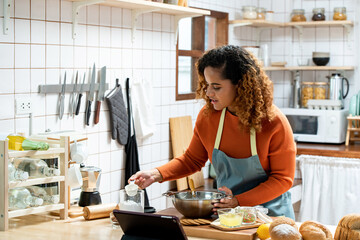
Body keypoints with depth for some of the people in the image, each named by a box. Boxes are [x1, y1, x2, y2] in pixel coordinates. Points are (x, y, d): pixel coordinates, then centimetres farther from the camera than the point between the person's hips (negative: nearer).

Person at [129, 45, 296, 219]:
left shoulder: (274, 123, -15)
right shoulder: (207, 116, -5)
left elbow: (283, 179, -9)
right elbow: (192, 160, 10)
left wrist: (239, 201, -19)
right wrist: (157, 174, -7)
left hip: (271, 211, -2)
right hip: (227, 213, 3)